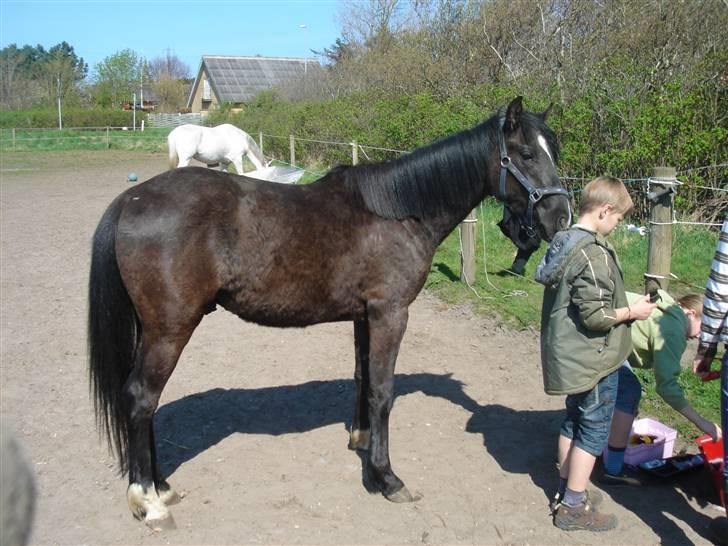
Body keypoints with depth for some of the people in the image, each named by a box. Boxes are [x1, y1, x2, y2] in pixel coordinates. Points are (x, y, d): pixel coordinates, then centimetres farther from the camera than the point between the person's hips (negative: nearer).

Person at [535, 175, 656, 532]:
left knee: (573, 422, 20)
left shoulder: (564, 243, 5)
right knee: (594, 430, 4)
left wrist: (623, 304, 17)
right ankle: (574, 507, 14)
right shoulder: (594, 254, -23)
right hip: (594, 360, -9)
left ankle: (565, 492, 32)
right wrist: (632, 311, -10)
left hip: (569, 356, 9)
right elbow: (595, 315, -25)